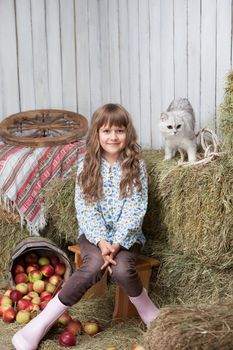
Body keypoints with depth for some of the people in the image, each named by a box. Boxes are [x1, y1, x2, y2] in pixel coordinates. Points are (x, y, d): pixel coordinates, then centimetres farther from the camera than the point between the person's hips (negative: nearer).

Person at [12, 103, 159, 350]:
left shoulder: (136, 166, -4)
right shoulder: (87, 166, -2)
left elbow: (135, 210, -10)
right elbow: (85, 209, -8)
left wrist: (117, 244, -21)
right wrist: (102, 242, -21)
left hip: (127, 235, 0)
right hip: (94, 234, 0)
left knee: (122, 269, -31)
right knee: (94, 266, -30)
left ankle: (148, 312, -2)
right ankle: (41, 323, -21)